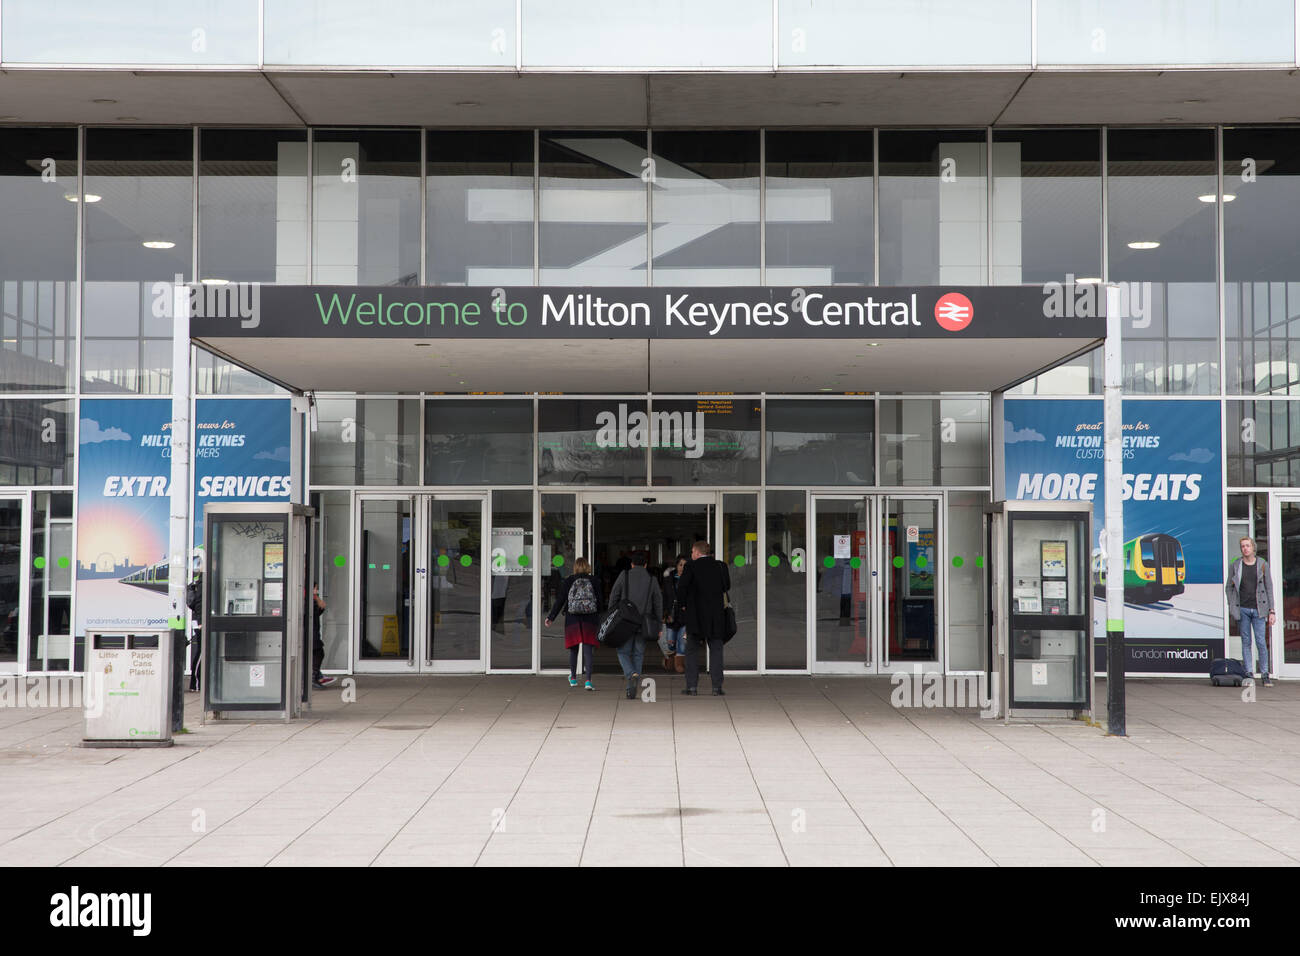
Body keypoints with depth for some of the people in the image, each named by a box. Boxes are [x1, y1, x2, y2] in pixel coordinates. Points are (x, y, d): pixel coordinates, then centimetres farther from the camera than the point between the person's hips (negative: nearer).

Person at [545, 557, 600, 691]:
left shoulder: (568, 581, -1)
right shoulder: (593, 581, 1)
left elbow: (560, 601, -3)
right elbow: (599, 602, 3)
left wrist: (550, 617, 3)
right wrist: (598, 622, 13)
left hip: (572, 619, 1)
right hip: (590, 619, 0)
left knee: (573, 649, 14)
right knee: (587, 650, -2)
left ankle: (573, 678, 28)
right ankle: (588, 680, -14)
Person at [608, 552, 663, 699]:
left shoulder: (624, 576, 2)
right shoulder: (651, 579, 8)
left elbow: (613, 597, 0)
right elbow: (658, 604, 8)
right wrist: (659, 627, 12)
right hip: (644, 622, 2)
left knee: (623, 652, 8)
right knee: (638, 654, 10)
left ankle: (632, 675, -20)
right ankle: (632, 689, 6)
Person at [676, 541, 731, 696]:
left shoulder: (692, 567, -7)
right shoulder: (720, 566, 3)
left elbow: (681, 587, -14)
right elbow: (727, 586, 11)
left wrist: (683, 603, 1)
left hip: (695, 614, -2)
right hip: (716, 615, 2)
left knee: (692, 650, 8)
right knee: (716, 650, 7)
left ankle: (692, 686, 5)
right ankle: (717, 687, 1)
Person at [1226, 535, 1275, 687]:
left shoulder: (1262, 565, 3)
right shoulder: (1235, 565, 3)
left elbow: (1269, 588, 5)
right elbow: (1228, 587, 11)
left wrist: (1271, 611, 1)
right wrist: (1232, 606, 3)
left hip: (1258, 609, 0)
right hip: (1242, 609, 0)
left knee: (1261, 642, -3)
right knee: (1246, 642, 3)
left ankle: (1264, 675, 5)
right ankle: (1249, 674, 9)